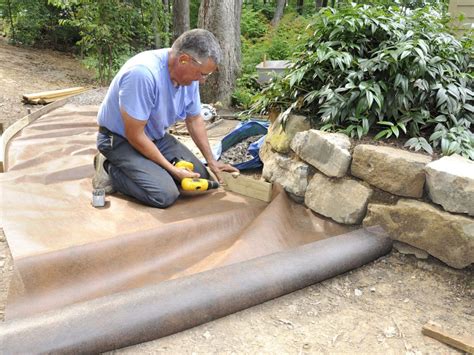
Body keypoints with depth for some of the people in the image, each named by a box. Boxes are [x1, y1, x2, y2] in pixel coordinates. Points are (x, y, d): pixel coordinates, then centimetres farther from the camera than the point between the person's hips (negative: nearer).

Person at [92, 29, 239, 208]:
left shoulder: (189, 74, -9)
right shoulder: (143, 73, -34)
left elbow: (194, 119, 8)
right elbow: (134, 135, -27)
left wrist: (211, 161, 6)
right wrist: (171, 169, -19)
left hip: (157, 138, 8)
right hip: (121, 139, -7)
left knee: (200, 176, 1)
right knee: (165, 194, -23)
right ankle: (112, 170, -1)